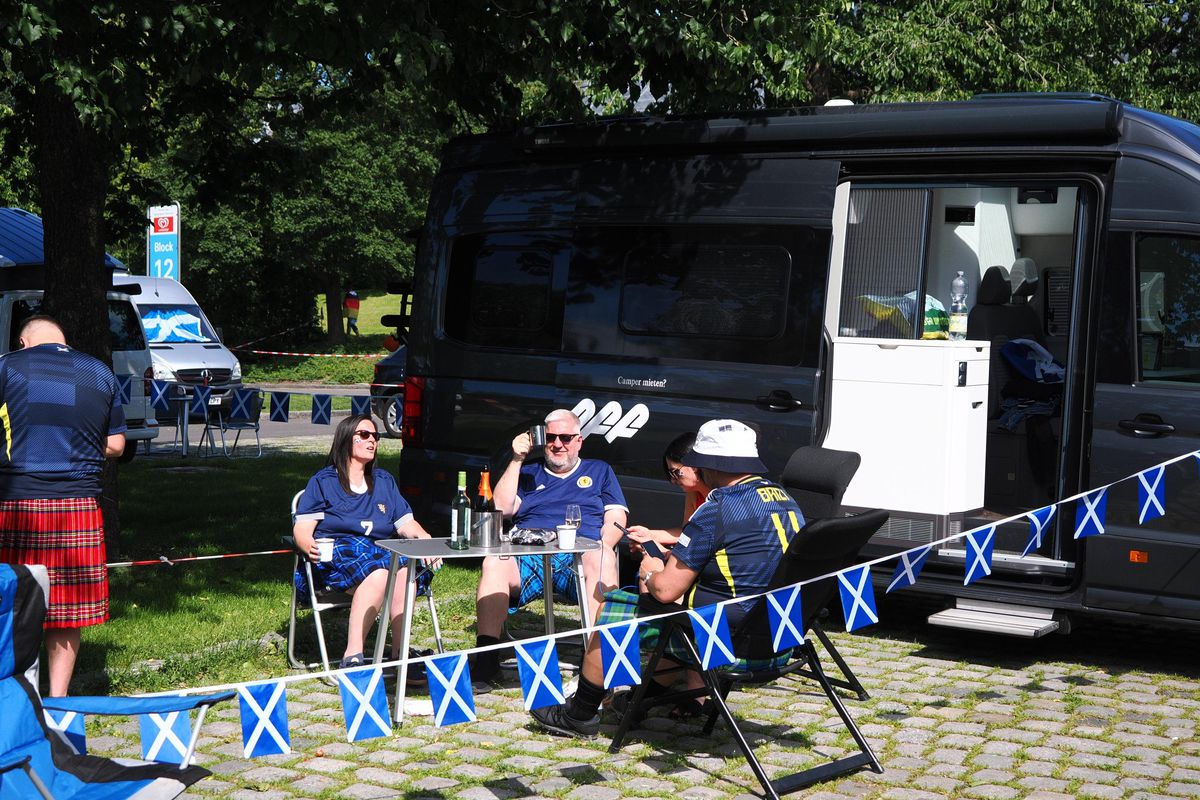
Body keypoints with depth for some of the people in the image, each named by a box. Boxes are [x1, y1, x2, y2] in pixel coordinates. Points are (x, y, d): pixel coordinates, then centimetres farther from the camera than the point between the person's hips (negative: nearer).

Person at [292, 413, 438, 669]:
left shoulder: (384, 481, 27)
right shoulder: (323, 482, 14)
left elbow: (406, 523, 19)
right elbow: (302, 528, 4)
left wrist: (426, 540, -3)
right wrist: (309, 547, -20)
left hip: (380, 551, 4)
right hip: (335, 554, -4)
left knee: (406, 569, -34)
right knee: (379, 573, -38)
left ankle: (399, 651, -33)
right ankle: (352, 655, -44)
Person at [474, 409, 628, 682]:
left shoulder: (599, 471, 26)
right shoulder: (528, 474, 29)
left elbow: (616, 518, 15)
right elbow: (502, 508, 13)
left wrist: (603, 547, -6)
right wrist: (516, 460, 9)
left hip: (580, 557, -1)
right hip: (527, 558, 1)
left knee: (602, 559, -38)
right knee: (494, 562, -33)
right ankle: (486, 657, -39)